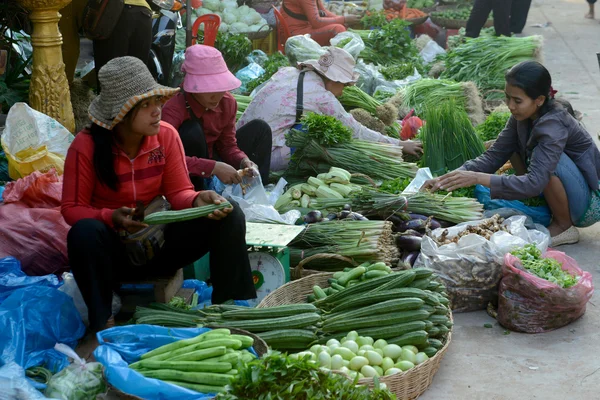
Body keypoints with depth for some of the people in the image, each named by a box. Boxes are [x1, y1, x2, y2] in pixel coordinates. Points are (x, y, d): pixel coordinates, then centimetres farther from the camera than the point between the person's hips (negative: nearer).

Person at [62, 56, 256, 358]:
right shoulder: (87, 146, -17)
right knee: (85, 232, -38)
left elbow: (179, 192, -5)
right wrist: (111, 217, -32)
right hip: (113, 251, -3)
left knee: (230, 216, -17)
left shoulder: (166, 135, -7)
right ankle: (102, 324, -22)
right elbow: (72, 208, -13)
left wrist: (198, 200, -29)